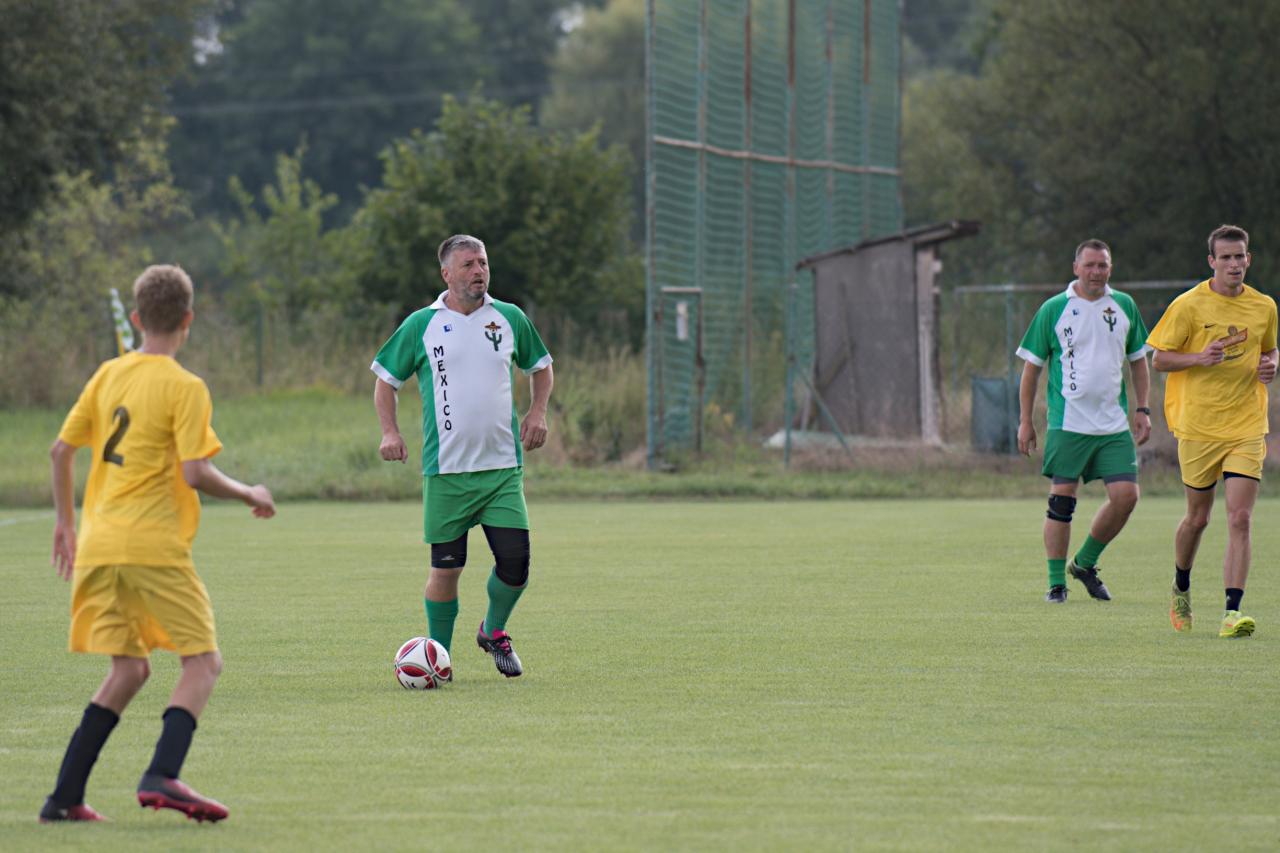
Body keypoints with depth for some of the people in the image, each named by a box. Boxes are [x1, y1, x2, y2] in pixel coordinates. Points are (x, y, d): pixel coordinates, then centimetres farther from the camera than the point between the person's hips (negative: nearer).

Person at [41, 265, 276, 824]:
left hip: (98, 544, 7)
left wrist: (65, 522, 25)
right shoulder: (185, 388, -7)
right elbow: (194, 474, -14)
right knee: (202, 660, 1)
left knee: (129, 668, 15)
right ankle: (162, 776, -19)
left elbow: (60, 450, 14)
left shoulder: (108, 375, 12)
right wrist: (251, 495, 2)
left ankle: (65, 798, 8)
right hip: (153, 543, -7)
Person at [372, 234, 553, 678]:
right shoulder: (421, 325, 1)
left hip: (503, 467, 2)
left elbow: (540, 366, 23)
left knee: (515, 562, -7)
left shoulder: (510, 318, 7)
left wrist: (538, 412, 6)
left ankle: (494, 630, 22)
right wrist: (389, 432, -3)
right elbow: (386, 379, 10)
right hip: (446, 470, -2)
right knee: (445, 567, -1)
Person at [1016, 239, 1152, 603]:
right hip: (1067, 421, -3)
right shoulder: (1053, 310, -2)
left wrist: (1142, 410, 11)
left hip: (1114, 424, 3)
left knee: (1126, 495, -6)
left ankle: (1085, 563, 15)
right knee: (1062, 501, -5)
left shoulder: (1124, 306, 9)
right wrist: (1025, 420, 1)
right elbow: (1031, 366, 3)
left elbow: (1138, 359, 19)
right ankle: (1056, 583, 5)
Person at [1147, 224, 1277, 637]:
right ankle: (1181, 589, 37)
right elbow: (1159, 359, -2)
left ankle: (1232, 612, -13)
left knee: (1240, 518, -11)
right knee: (1198, 517, 9)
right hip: (1198, 426, -2)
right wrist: (1200, 358, -19)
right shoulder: (1188, 305, -5)